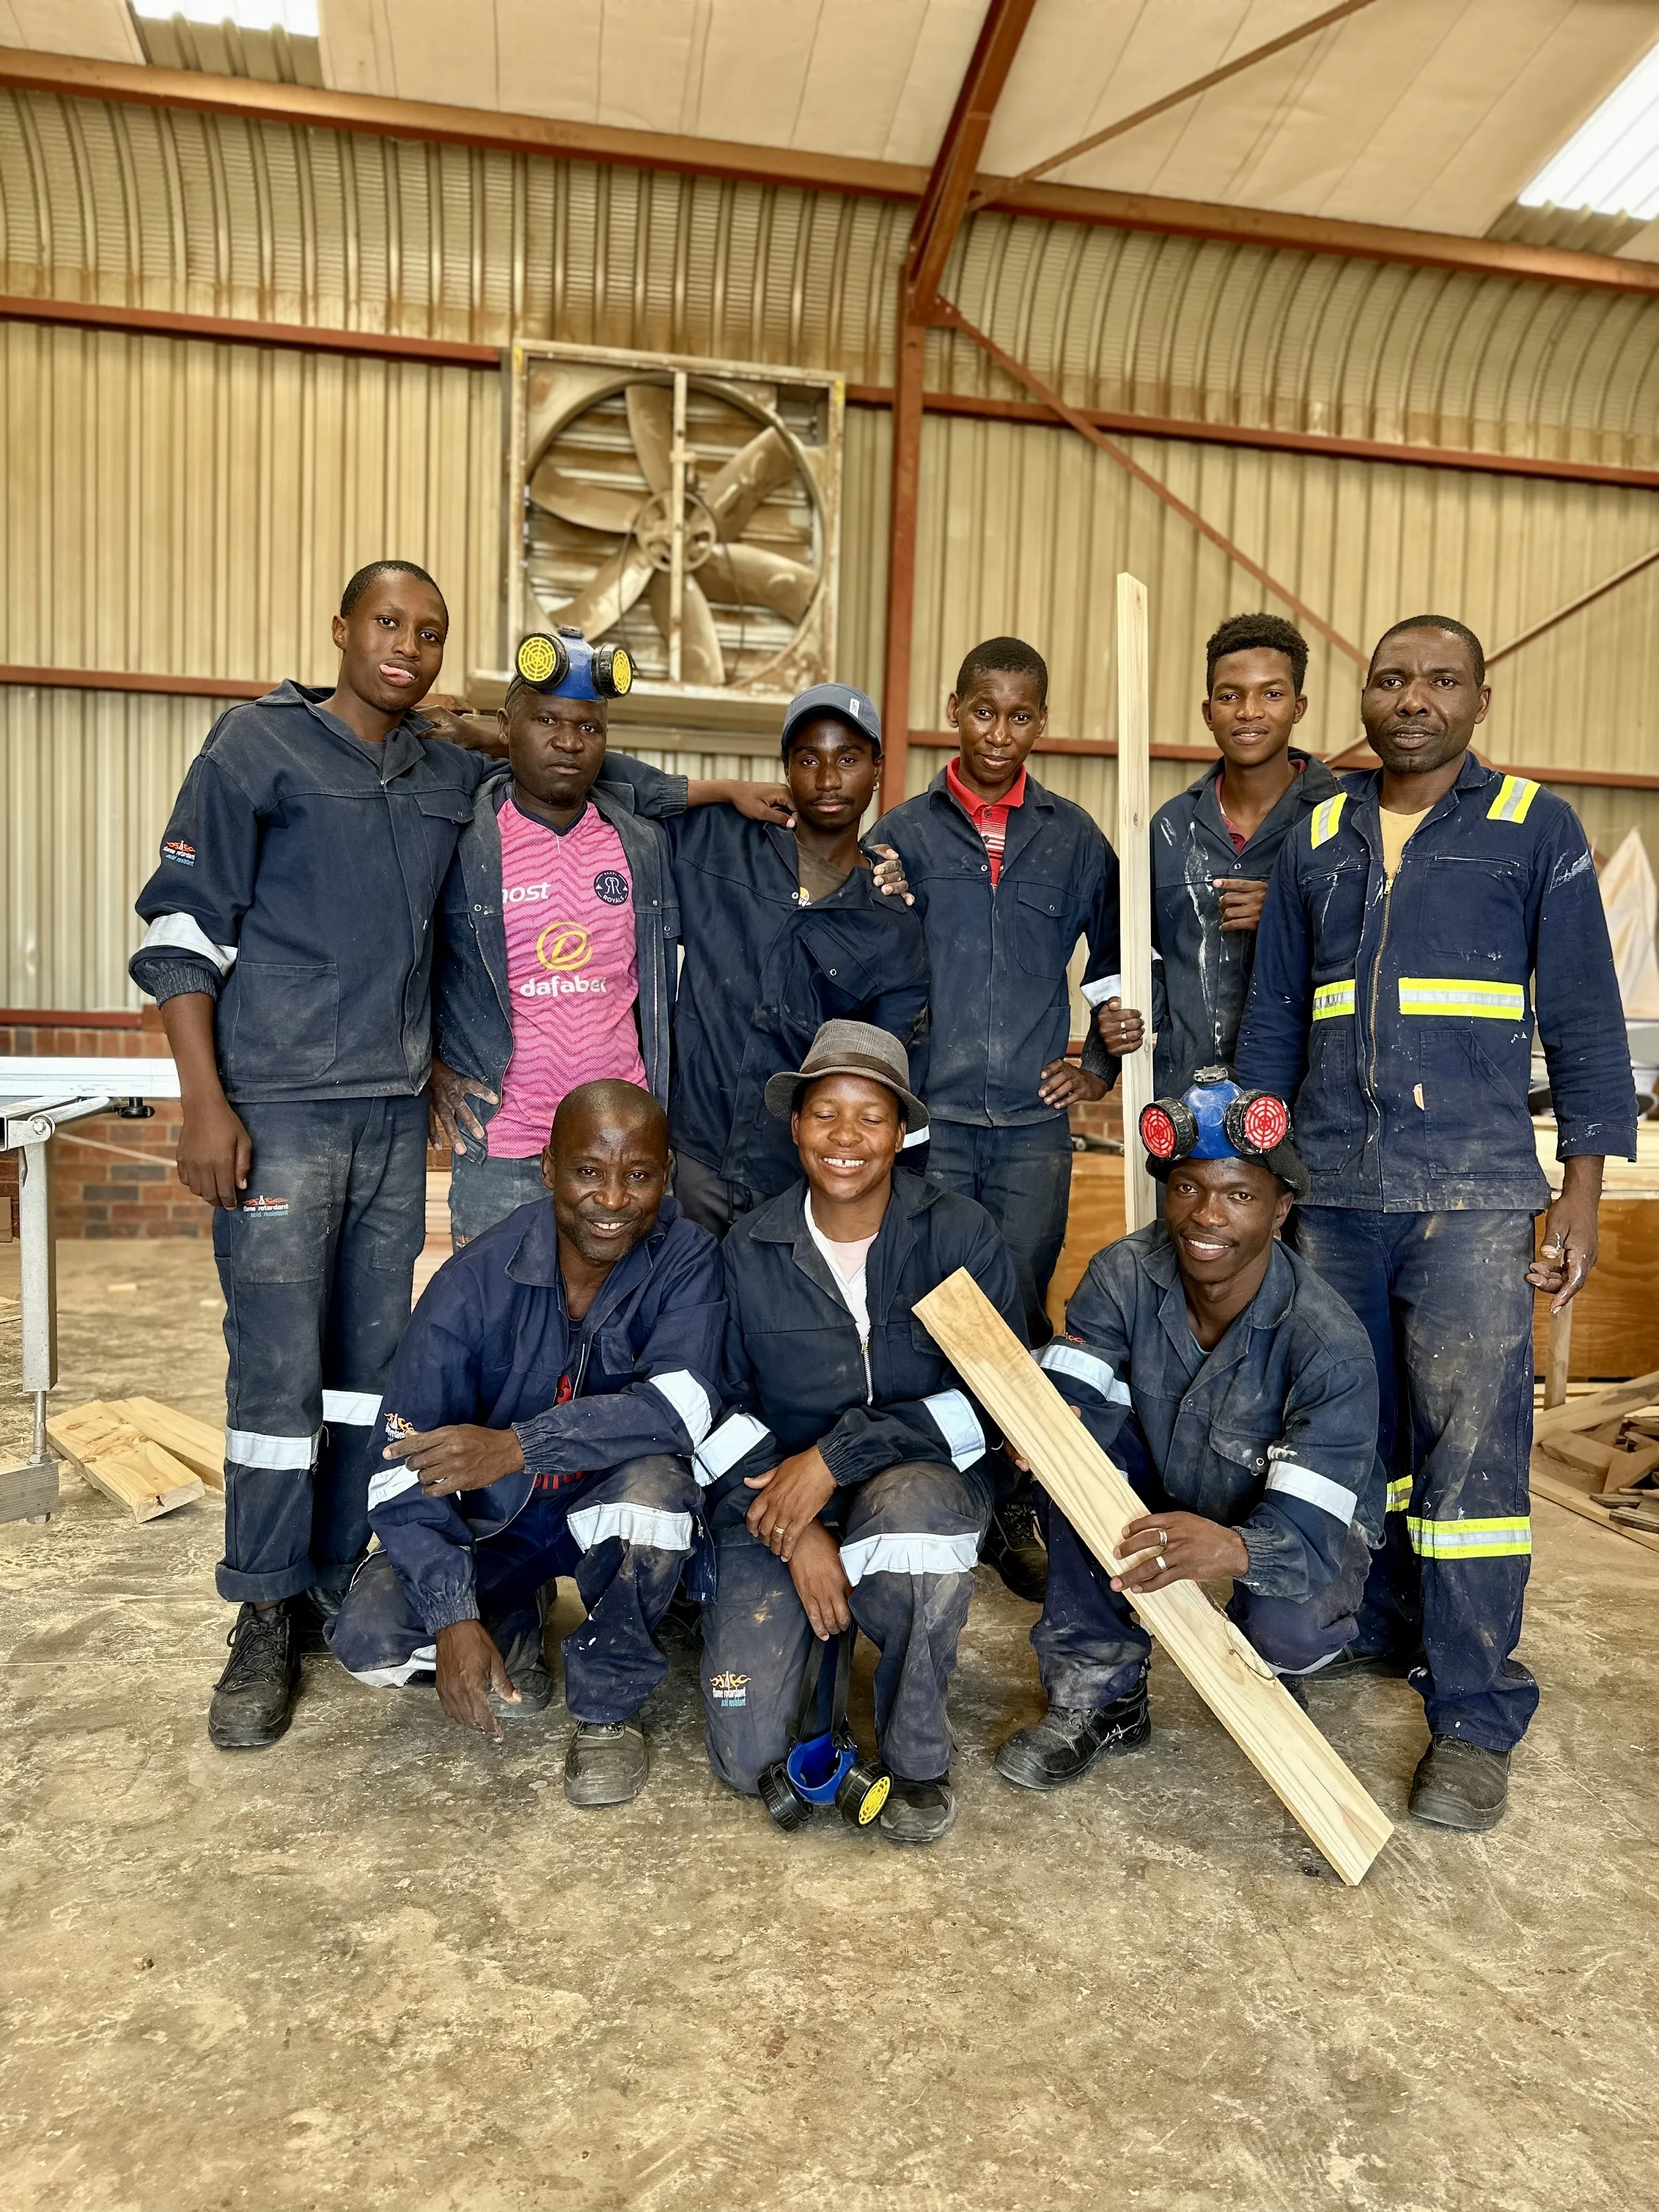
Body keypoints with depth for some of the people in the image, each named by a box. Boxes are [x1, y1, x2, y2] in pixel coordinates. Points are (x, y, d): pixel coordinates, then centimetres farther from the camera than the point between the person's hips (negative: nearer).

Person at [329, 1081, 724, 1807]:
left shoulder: (686, 1259, -19)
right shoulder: (476, 1281, -19)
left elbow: (681, 1406, -34)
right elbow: (403, 1467, -19)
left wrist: (518, 1446, -42)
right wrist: (454, 1619, -29)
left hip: (610, 1502, -1)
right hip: (492, 1512, 1)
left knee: (656, 1481, -35)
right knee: (369, 1638, -21)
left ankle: (609, 1707, -8)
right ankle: (511, 1633, 14)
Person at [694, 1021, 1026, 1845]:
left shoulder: (959, 1235, -9)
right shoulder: (748, 1250, -3)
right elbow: (716, 1406, -2)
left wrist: (837, 1454, -21)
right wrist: (794, 1531, -17)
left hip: (924, 1481, -1)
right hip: (774, 1504, 2)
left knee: (910, 1501, -39)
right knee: (747, 1756, -11)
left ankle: (918, 1759, -11)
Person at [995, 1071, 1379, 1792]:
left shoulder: (1329, 1344, -32)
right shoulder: (1125, 1275, -21)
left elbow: (1308, 1529, -36)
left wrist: (1232, 1548, -59)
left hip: (1300, 1521, -3)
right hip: (1170, 1493, 3)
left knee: (1289, 1623, -35)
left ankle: (1272, 1667, 8)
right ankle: (1100, 1693, -11)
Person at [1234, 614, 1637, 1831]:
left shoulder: (1535, 827, 5)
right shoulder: (1314, 842, 13)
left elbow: (1585, 1020, 3)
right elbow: (1272, 1022, 16)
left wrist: (1581, 1195, -3)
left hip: (1473, 1197, -3)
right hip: (1330, 1192, 4)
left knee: (1471, 1447, -4)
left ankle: (1477, 1716, 7)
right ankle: (1381, 1626, 31)